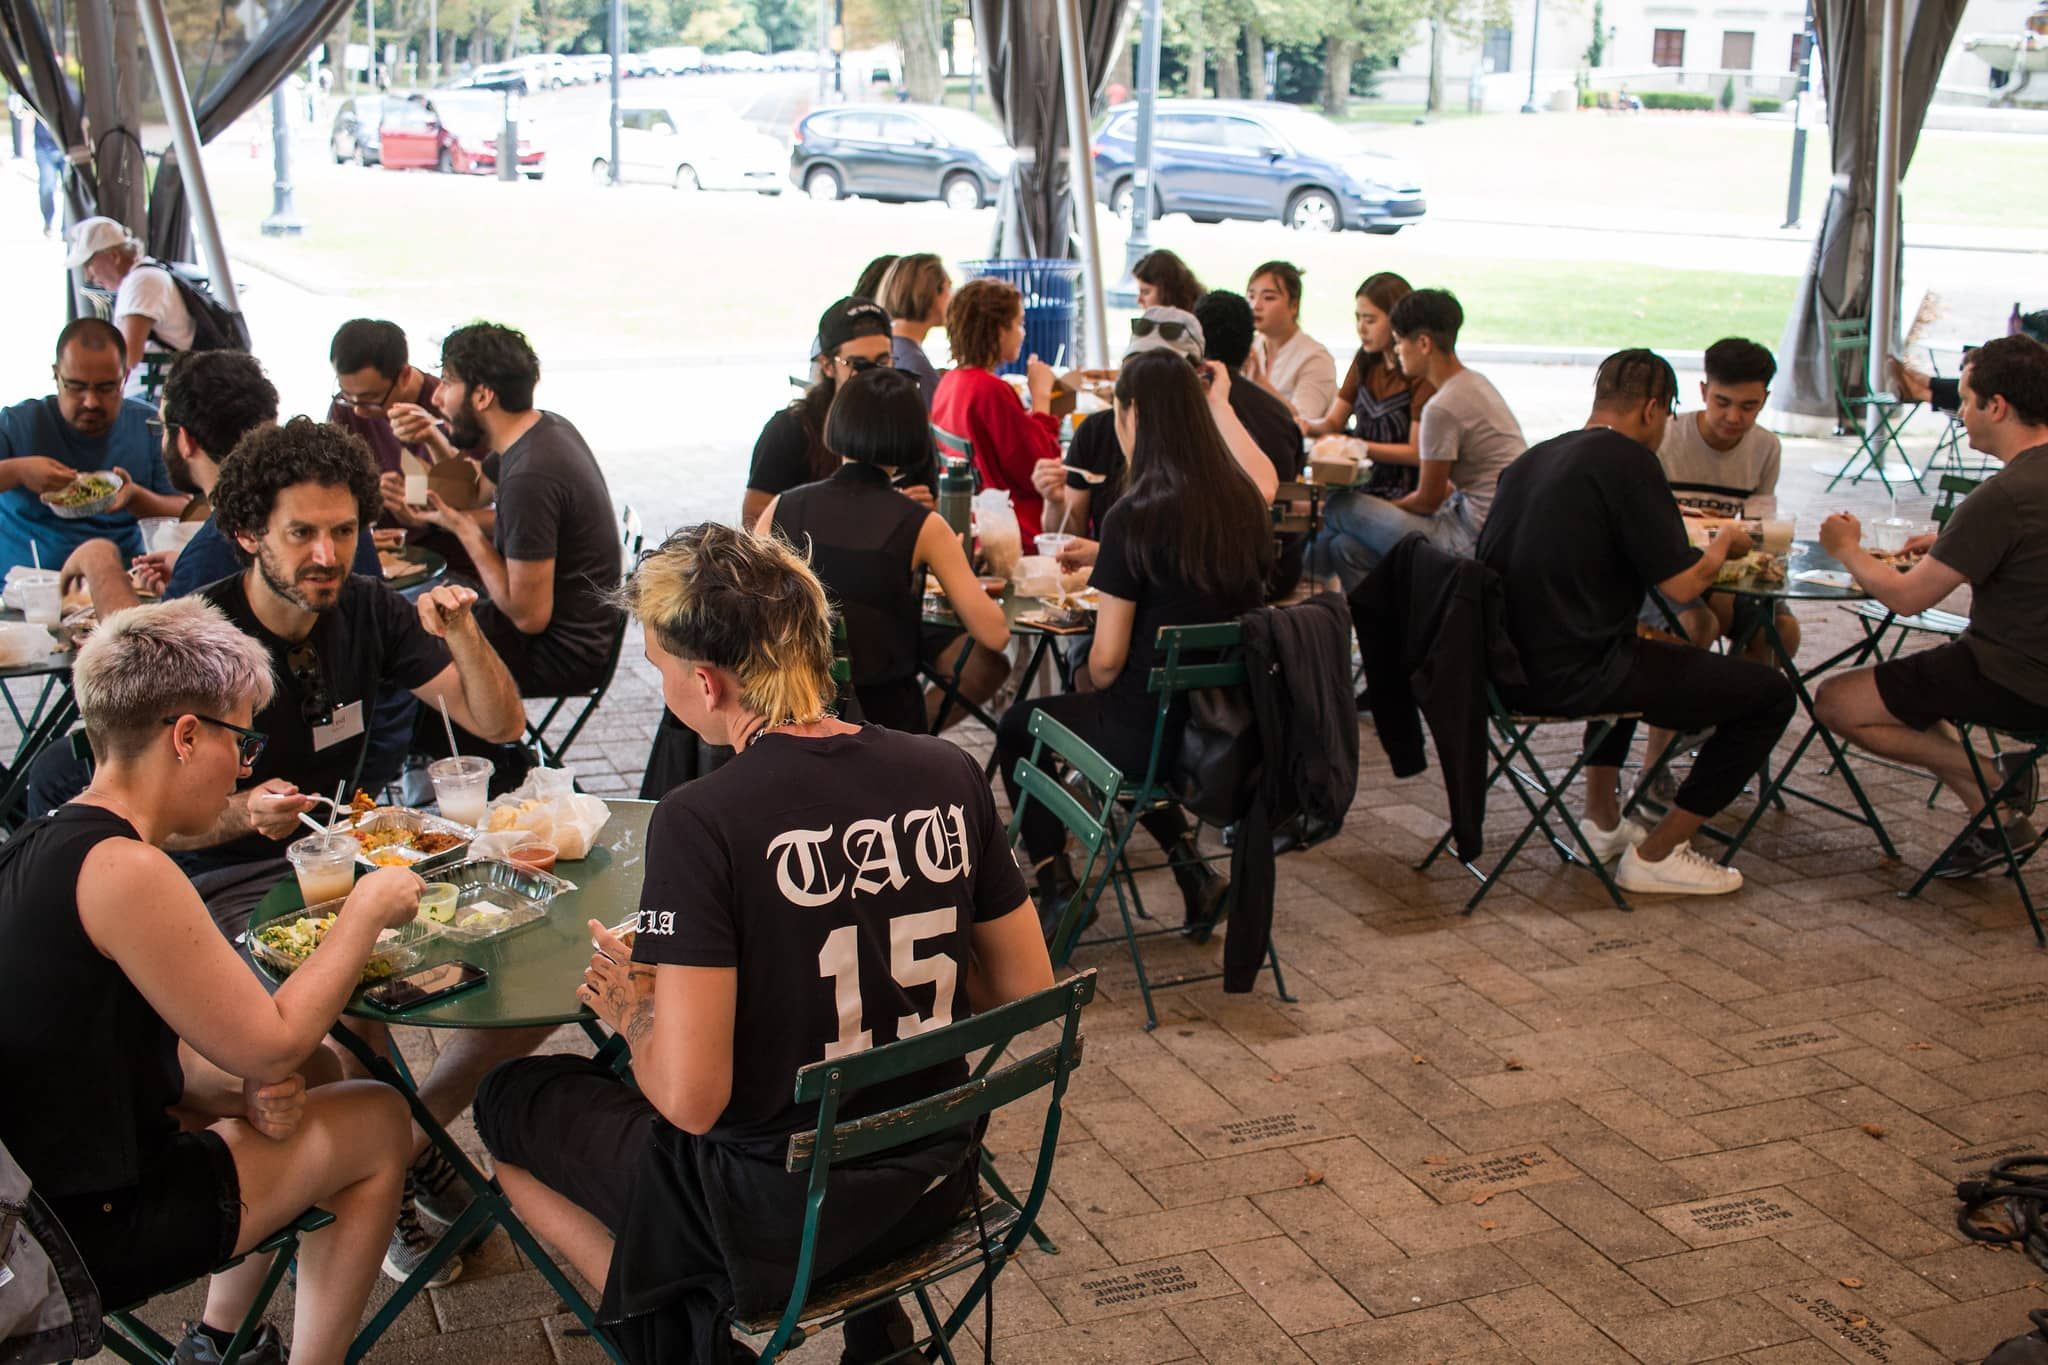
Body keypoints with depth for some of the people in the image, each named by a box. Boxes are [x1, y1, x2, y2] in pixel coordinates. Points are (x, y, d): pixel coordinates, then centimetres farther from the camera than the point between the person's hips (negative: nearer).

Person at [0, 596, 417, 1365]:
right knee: (378, 1122, 6)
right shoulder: (125, 870, -25)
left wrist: (245, 1087, -5)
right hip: (92, 1233, -9)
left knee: (314, 1072, 24)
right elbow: (271, 1047, -20)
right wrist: (364, 912, -10)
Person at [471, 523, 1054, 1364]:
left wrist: (633, 1008, -4)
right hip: (936, 1190, 5)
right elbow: (1028, 995, 1)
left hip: (779, 1221, -5)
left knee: (511, 1101, 17)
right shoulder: (948, 775, -8)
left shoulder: (700, 823, -23)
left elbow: (689, 1098, -23)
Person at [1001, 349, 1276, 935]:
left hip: (1154, 732, -6)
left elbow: (1107, 660, -17)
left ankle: (1056, 887, 16)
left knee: (1018, 726, 22)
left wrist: (1095, 687, 6)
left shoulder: (1137, 516, -20)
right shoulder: (1243, 503, -2)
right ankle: (1192, 869, 24)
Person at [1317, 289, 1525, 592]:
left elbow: (1428, 500, -9)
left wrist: (1388, 508, 11)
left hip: (1477, 539, -9)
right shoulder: (1474, 383, 11)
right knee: (1346, 545, 9)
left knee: (1338, 512, -5)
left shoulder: (1443, 408, -20)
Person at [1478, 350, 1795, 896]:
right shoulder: (1627, 460, -9)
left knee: (1631, 656, 41)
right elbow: (1681, 584, -11)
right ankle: (1656, 854, 6)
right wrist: (1725, 544, 10)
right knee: (1770, 694, 0)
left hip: (1506, 671, 9)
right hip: (1571, 677, -9)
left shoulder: (1532, 458, 15)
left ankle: (1602, 823, 36)